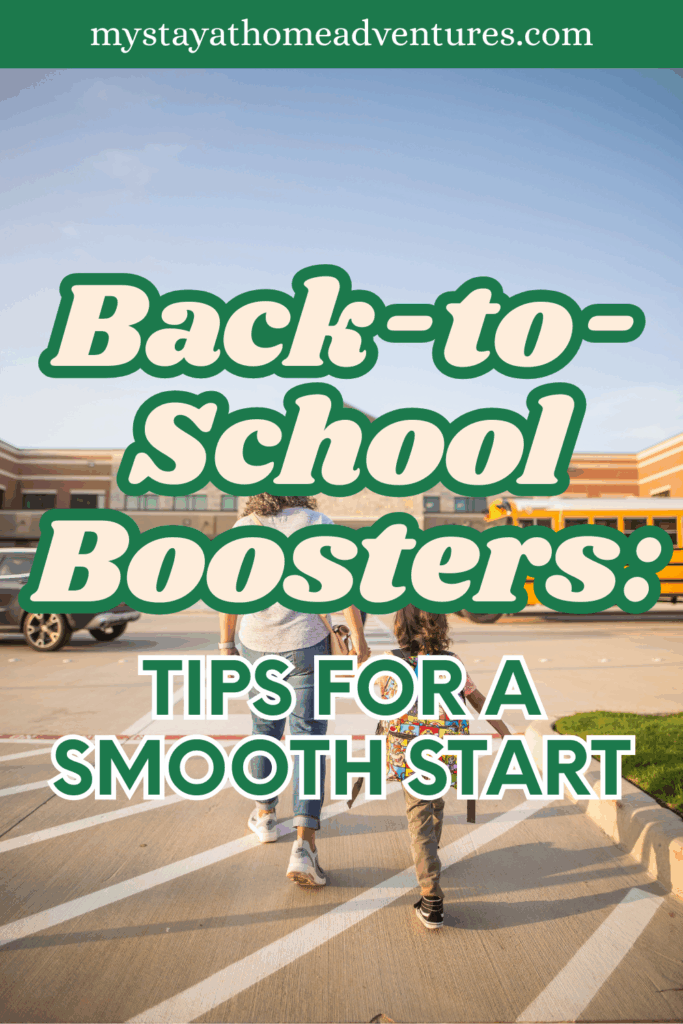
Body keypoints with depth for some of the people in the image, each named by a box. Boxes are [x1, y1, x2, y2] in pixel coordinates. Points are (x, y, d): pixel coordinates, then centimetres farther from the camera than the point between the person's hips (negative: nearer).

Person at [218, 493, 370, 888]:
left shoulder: (243, 527, 0)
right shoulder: (318, 523, -5)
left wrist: (227, 646, 11)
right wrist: (359, 636, -1)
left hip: (257, 645, 3)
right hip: (305, 643, -2)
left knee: (265, 729, 22)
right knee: (309, 740, 3)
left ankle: (265, 814, 40)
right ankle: (304, 846, -6)